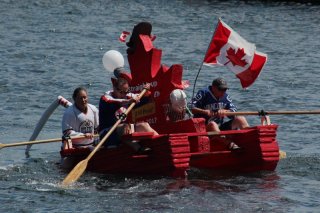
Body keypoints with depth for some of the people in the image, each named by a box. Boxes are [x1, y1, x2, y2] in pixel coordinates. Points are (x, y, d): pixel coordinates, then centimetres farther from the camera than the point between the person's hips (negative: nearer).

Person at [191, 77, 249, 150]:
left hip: (220, 127, 6)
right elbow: (192, 109, -13)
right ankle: (230, 145, -58)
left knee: (240, 119, -7)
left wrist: (225, 111, -16)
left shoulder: (225, 97, 10)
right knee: (213, 124, -40)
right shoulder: (203, 94, -5)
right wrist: (204, 111, -28)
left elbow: (234, 112, 4)